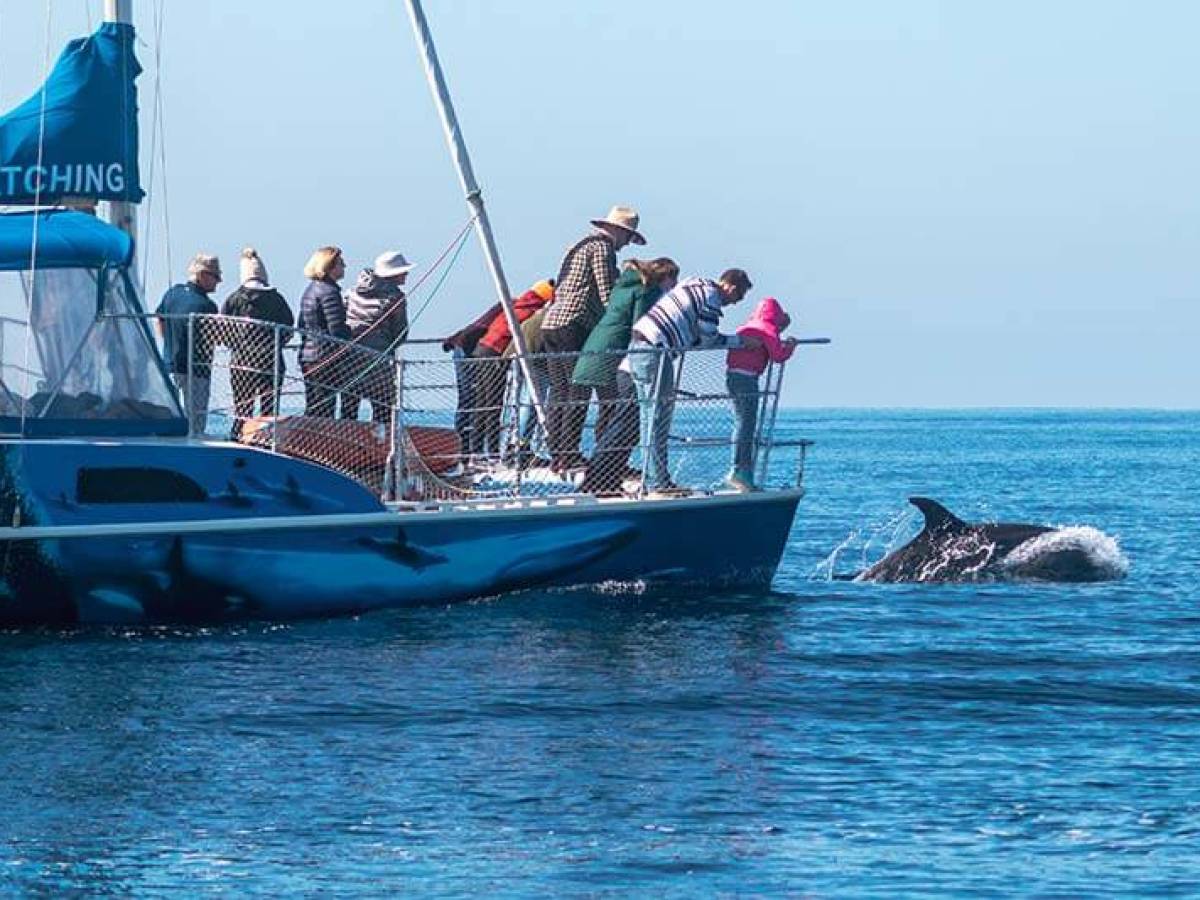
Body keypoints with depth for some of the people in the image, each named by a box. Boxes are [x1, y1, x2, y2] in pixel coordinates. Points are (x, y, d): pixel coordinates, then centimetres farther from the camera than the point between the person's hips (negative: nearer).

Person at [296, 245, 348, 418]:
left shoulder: (309, 290, 15)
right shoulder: (329, 292, -14)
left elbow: (301, 326, 21)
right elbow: (337, 330, -18)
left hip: (307, 357, 9)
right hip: (325, 358, -9)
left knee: (312, 411, 13)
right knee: (325, 409, -7)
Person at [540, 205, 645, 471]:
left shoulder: (579, 246, 25)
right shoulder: (602, 247, -4)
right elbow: (607, 293, -11)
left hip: (551, 322, 9)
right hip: (574, 324, -9)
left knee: (559, 391, 9)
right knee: (579, 391, -8)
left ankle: (557, 455, 8)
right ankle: (569, 456, -12)